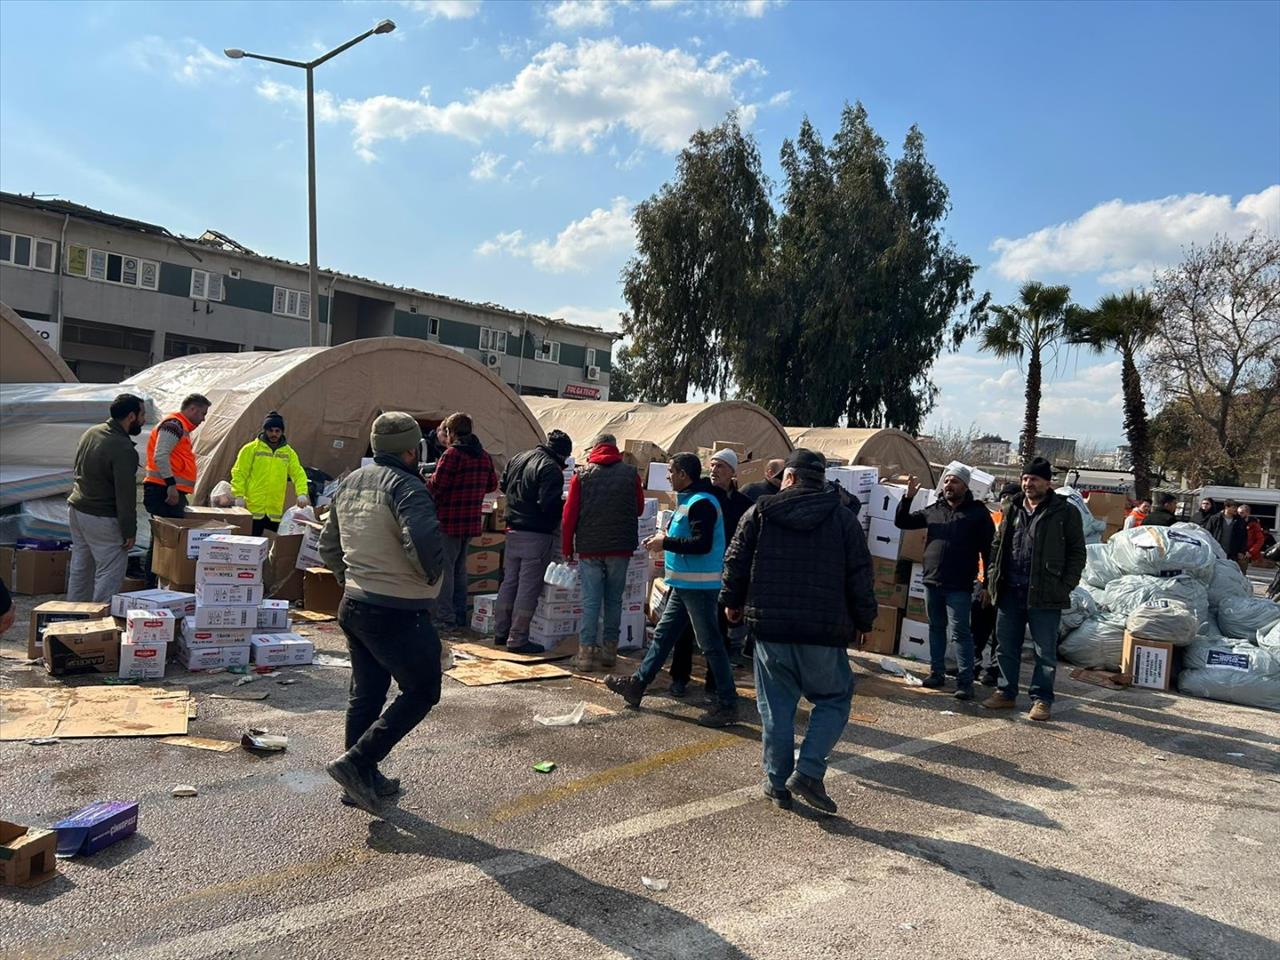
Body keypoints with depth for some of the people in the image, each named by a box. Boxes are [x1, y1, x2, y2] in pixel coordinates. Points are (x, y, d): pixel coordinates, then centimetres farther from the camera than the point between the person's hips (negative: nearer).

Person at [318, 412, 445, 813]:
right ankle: (356, 762, 0)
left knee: (365, 693, 18)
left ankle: (363, 779, 27)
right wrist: (432, 575, -14)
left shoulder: (349, 483, 10)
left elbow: (328, 544, 18)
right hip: (397, 612, -9)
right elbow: (423, 539, -33)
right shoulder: (406, 487, -18)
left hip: (353, 605, 9)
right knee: (421, 691, 4)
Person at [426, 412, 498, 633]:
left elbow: (435, 486, -16)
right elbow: (492, 484, 19)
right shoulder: (484, 456, 10)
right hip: (471, 521, 8)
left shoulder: (452, 454, -15)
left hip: (448, 521, -8)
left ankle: (444, 618, 1)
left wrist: (424, 480, 4)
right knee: (460, 568, 17)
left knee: (444, 568, 0)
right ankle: (460, 616, 22)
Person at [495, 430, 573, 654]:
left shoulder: (517, 459, 10)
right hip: (537, 534, -8)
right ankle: (518, 639, 4)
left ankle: (501, 632, 24)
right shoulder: (551, 469, -17)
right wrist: (565, 503, -6)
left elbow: (502, 486, 20)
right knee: (529, 587, 0)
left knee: (509, 581, 16)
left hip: (513, 531, 8)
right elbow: (549, 504, -24)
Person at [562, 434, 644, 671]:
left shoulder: (582, 474, -1)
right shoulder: (630, 473, 1)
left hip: (589, 547, -1)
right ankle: (609, 650, 15)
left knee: (591, 600, 4)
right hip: (620, 547, 1)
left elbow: (570, 514, -2)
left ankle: (586, 652, 2)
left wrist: (567, 549, 6)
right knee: (614, 600, 11)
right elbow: (639, 509, 11)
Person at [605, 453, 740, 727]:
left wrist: (666, 543, -17)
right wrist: (666, 538, 7)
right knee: (662, 634, 18)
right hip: (684, 584, 11)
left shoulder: (701, 503, -18)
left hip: (699, 585, -11)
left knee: (710, 644, -4)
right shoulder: (689, 499, 14)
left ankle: (728, 706, 3)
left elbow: (703, 545, -26)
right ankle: (637, 684, 29)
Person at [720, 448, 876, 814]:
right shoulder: (843, 519, 2)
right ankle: (808, 772, 0)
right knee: (834, 699, 13)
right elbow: (860, 576, 2)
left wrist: (732, 601, 20)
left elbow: (736, 561, 5)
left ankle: (778, 782, 15)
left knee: (776, 705, 11)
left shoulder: (759, 512, 2)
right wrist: (862, 621, 13)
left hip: (769, 625, 1)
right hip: (824, 632, -1)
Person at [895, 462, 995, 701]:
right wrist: (908, 497, -3)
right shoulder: (933, 510, 10)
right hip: (932, 582, 5)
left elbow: (988, 549, -1)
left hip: (959, 586, -5)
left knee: (960, 632, -5)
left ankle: (965, 681, -1)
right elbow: (901, 522, 13)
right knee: (936, 628, 14)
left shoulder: (978, 513, -1)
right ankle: (937, 672, 24)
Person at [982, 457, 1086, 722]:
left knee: (1045, 652, 4)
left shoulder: (1065, 512, -3)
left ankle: (1041, 698, 16)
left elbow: (1077, 553, -3)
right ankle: (1006, 693, 24)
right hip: (1010, 592, 5)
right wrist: (992, 580, 11)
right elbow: (998, 546, 19)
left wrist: (1066, 586, -11)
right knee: (1006, 647, 12)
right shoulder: (1013, 510, 13)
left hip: (1045, 595, -5)